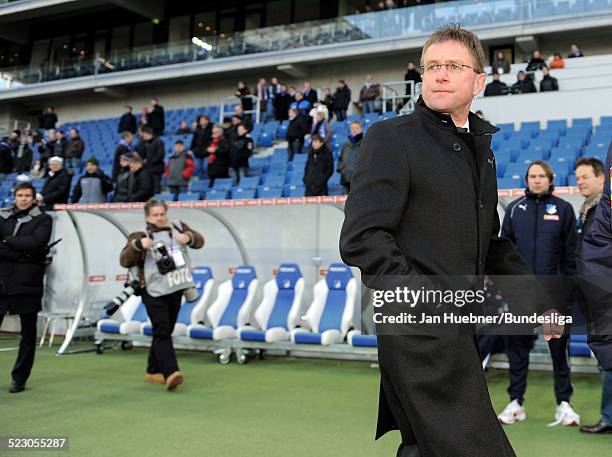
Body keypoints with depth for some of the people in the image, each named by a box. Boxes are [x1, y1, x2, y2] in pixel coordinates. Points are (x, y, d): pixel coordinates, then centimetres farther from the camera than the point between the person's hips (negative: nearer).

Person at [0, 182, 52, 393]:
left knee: (28, 333, 5)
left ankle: (19, 378, 15)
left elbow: (35, 242, -13)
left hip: (28, 283, -2)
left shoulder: (43, 219, 3)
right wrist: (22, 252, -14)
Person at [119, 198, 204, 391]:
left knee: (166, 332, 13)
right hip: (154, 292, -5)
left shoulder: (177, 227, 8)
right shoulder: (140, 236, -6)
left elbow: (199, 241, 7)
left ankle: (153, 371, 26)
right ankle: (170, 373, -25)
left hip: (175, 290, 6)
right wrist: (137, 245, -31)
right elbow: (124, 261, -14)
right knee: (162, 332, -16)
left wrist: (188, 237, -15)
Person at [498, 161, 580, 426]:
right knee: (517, 346, 5)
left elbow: (570, 250, 4)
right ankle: (516, 403, 14)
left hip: (553, 287, -1)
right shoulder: (515, 208, 9)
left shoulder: (563, 209, 5)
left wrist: (570, 286, -1)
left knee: (559, 346, 3)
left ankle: (563, 403, 14)